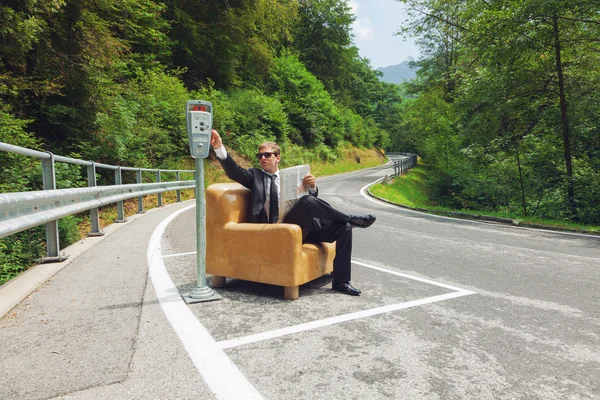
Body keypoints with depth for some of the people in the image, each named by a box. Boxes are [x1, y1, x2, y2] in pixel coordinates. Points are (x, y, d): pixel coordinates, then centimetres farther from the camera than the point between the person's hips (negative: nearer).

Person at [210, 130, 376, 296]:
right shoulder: (255, 175, 13)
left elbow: (312, 197, 15)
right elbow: (234, 171, -5)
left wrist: (312, 186, -9)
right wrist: (219, 147, -20)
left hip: (302, 228, 5)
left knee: (343, 227, -12)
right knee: (308, 201, -31)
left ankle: (340, 281, -5)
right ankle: (351, 218, -9)